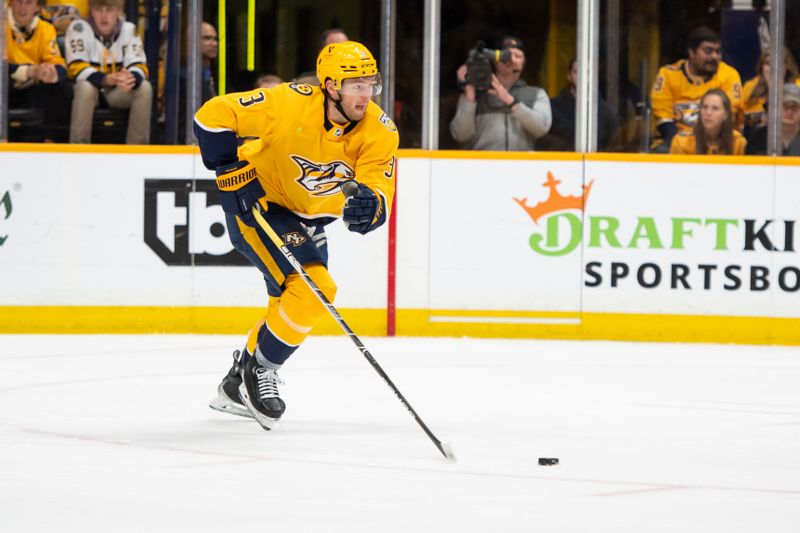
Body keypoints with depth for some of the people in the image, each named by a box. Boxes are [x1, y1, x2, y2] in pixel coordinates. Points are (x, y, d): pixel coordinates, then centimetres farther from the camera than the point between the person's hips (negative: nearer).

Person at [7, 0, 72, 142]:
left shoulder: (46, 29, 1)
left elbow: (59, 66, -8)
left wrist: (52, 73, -34)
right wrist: (29, 71, -36)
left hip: (32, 89, 3)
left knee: (63, 90, -22)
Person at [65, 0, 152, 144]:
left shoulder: (129, 29, -5)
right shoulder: (79, 28, -15)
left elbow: (139, 66, -11)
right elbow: (76, 68, -23)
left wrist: (131, 78, -39)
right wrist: (107, 79, -42)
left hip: (117, 93, 3)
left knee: (144, 87, -24)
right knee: (86, 86, -36)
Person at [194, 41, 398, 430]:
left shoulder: (379, 132, -19)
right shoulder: (288, 104, -29)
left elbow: (380, 193, -26)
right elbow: (212, 116, -23)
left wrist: (368, 205, -48)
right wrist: (232, 171, -27)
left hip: (308, 216, 7)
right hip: (257, 202, -7)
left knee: (294, 304, 17)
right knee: (312, 289, -21)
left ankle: (237, 389, 36)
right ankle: (260, 371, -3)